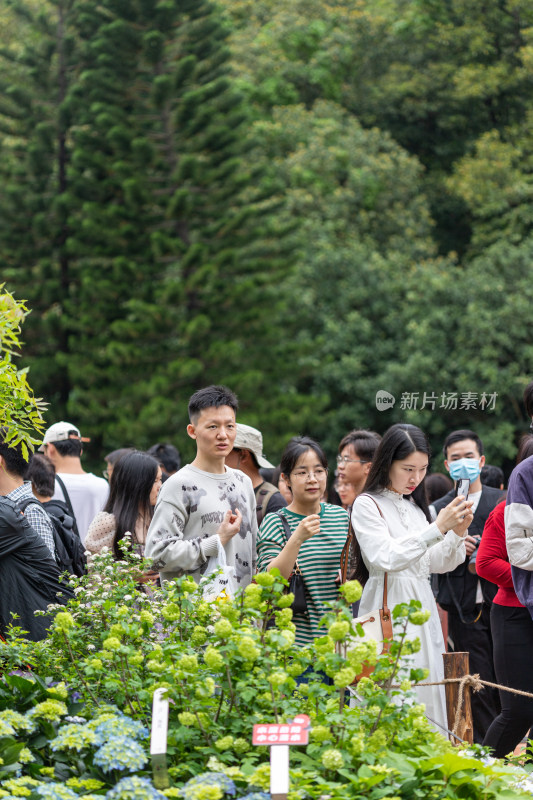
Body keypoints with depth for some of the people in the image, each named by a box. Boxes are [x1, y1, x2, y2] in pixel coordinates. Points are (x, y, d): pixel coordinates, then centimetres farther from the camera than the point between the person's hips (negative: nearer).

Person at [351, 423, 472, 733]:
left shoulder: (416, 506, 16)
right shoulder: (367, 505, -5)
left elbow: (438, 564, 17)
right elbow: (386, 558, -19)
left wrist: (457, 532, -1)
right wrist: (437, 529, -21)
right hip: (389, 611, -7)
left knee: (427, 696, 5)